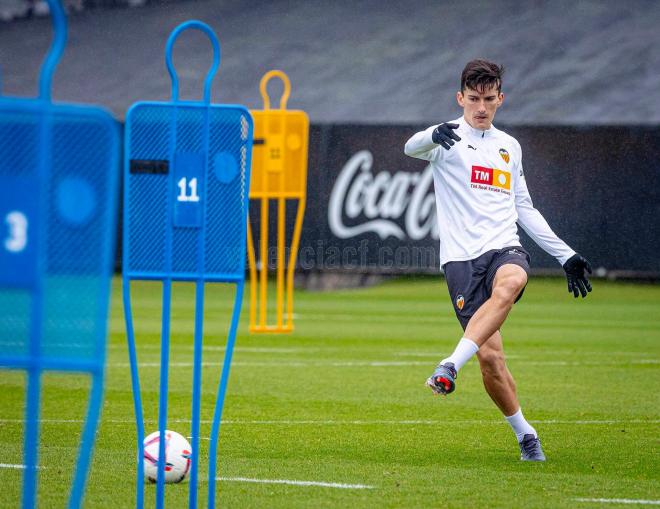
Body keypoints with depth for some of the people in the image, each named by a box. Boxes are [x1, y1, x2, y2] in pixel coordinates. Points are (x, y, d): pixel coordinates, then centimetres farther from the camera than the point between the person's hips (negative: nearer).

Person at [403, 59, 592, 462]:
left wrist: (565, 254, 25)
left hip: (505, 249, 3)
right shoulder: (449, 138, 4)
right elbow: (412, 148, -20)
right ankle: (525, 434, 8)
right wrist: (434, 136, -44)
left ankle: (451, 366, -42)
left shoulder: (510, 146, 19)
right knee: (490, 355, -11)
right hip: (461, 257, -3)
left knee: (508, 286, -36)